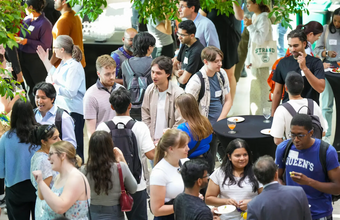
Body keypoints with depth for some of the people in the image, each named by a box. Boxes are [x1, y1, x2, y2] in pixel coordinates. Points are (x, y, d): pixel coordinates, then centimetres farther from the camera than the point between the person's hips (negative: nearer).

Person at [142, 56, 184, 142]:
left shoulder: (178, 93, -11)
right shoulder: (150, 90, 4)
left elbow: (180, 123, -10)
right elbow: (145, 117, 12)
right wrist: (150, 140, 4)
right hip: (152, 141, 4)